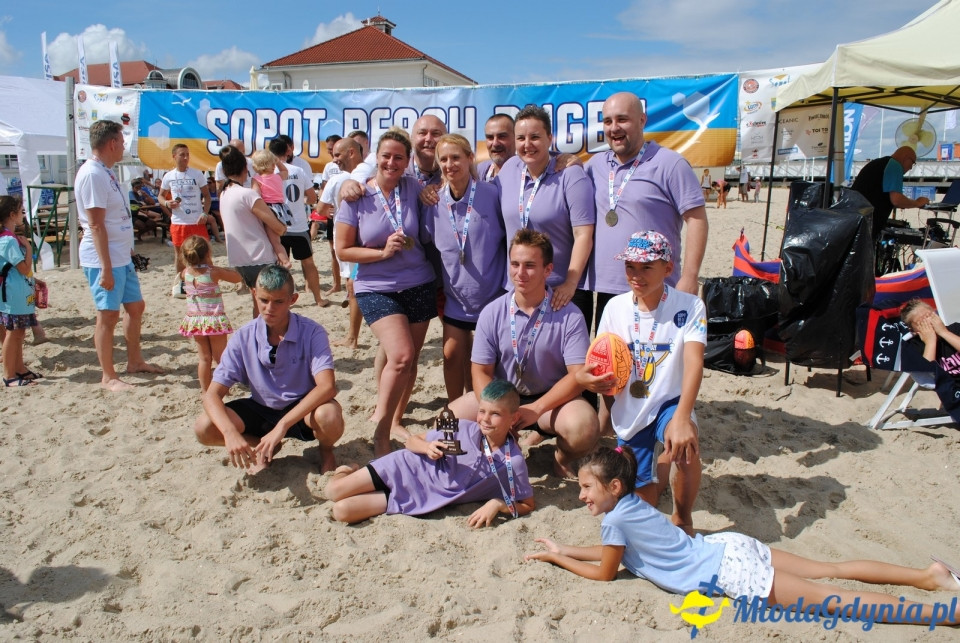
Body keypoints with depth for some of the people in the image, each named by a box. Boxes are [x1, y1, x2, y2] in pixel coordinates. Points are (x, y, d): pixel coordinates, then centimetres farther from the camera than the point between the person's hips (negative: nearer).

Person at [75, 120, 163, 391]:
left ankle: (135, 361, 32)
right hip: (104, 260, -10)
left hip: (122, 257, 10)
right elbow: (95, 225, -22)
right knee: (108, 315, -1)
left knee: (135, 306, 18)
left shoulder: (105, 172, 12)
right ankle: (108, 376, 10)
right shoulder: (92, 174, -18)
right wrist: (106, 267, -24)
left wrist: (129, 249, 20)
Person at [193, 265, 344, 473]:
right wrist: (230, 432, -35)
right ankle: (265, 448, 9)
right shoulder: (243, 338, -12)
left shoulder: (311, 332, -20)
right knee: (204, 428, -21)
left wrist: (282, 425, -41)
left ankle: (325, 450, 3)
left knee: (329, 415, -37)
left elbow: (327, 387, -32)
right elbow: (212, 394, -15)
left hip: (303, 410, -3)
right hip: (261, 410, 3)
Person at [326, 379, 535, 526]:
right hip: (409, 469, 1)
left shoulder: (513, 463, -18)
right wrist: (427, 447, -24)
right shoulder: (464, 429, -13)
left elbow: (527, 505, -6)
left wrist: (497, 504, -23)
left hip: (424, 502, -1)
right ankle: (351, 470, 27)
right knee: (334, 491, -6)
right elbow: (412, 440, -2)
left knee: (342, 511, -11)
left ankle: (352, 472, 19)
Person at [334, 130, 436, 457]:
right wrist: (382, 252, -15)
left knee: (409, 359, 10)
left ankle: (395, 419, 31)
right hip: (376, 288, -3)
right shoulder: (356, 198, -5)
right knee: (401, 356, -20)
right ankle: (380, 433, -4)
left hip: (419, 286, 3)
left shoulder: (414, 188, -1)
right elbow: (342, 250, -5)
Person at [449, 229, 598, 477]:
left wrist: (536, 409, -27)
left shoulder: (569, 316, -14)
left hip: (551, 399, -2)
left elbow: (578, 375, -17)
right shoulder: (492, 313, -6)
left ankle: (562, 459, 4)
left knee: (585, 427, -34)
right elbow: (481, 371, -5)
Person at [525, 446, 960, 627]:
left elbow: (605, 572, -5)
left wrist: (557, 559, 4)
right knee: (829, 571, 16)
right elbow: (615, 550, 24)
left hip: (729, 571, -8)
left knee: (831, 599, -7)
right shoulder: (629, 504, 9)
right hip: (728, 548, 9)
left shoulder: (616, 518, -18)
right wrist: (565, 549, 20)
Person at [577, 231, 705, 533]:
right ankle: (658, 469, 44)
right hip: (629, 410, 3)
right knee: (643, 500, 7)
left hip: (669, 403, -3)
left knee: (685, 445, -36)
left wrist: (681, 417, -43)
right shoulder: (615, 307, -6)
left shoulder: (689, 307, -16)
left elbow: (693, 362, -29)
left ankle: (683, 519, -7)